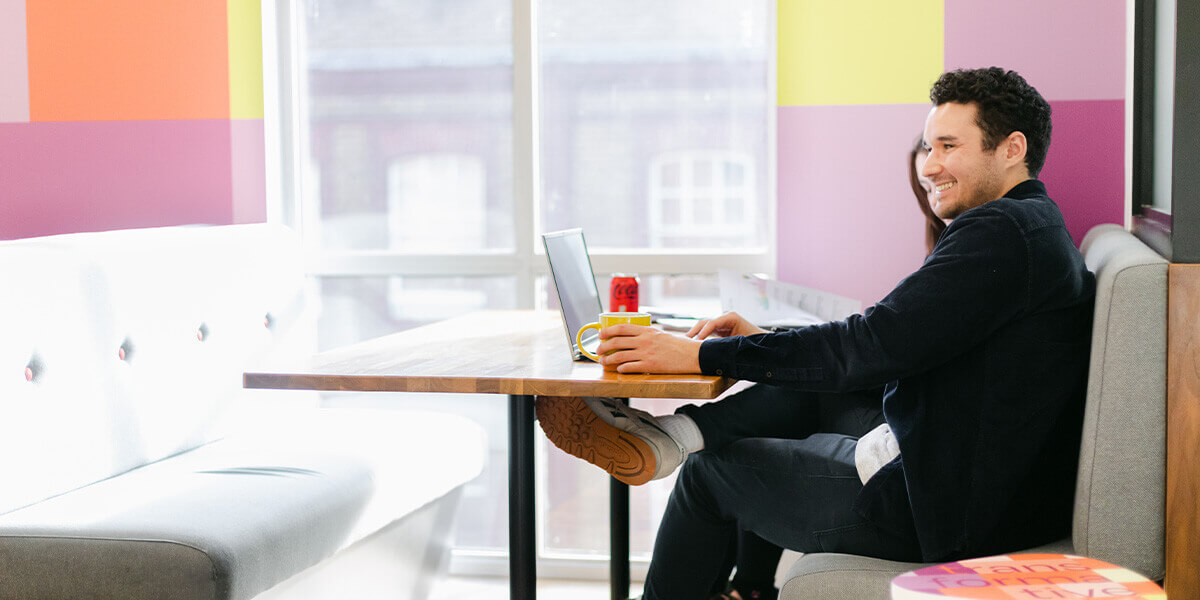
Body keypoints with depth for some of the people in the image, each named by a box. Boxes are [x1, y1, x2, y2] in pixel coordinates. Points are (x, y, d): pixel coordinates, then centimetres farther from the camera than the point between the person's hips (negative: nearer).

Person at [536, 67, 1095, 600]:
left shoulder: (999, 231, -19)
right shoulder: (1036, 226, 14)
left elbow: (872, 345, -24)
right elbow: (889, 346, 14)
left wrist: (701, 355, -20)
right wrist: (765, 338, 5)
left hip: (952, 506, -10)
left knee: (712, 471, 6)